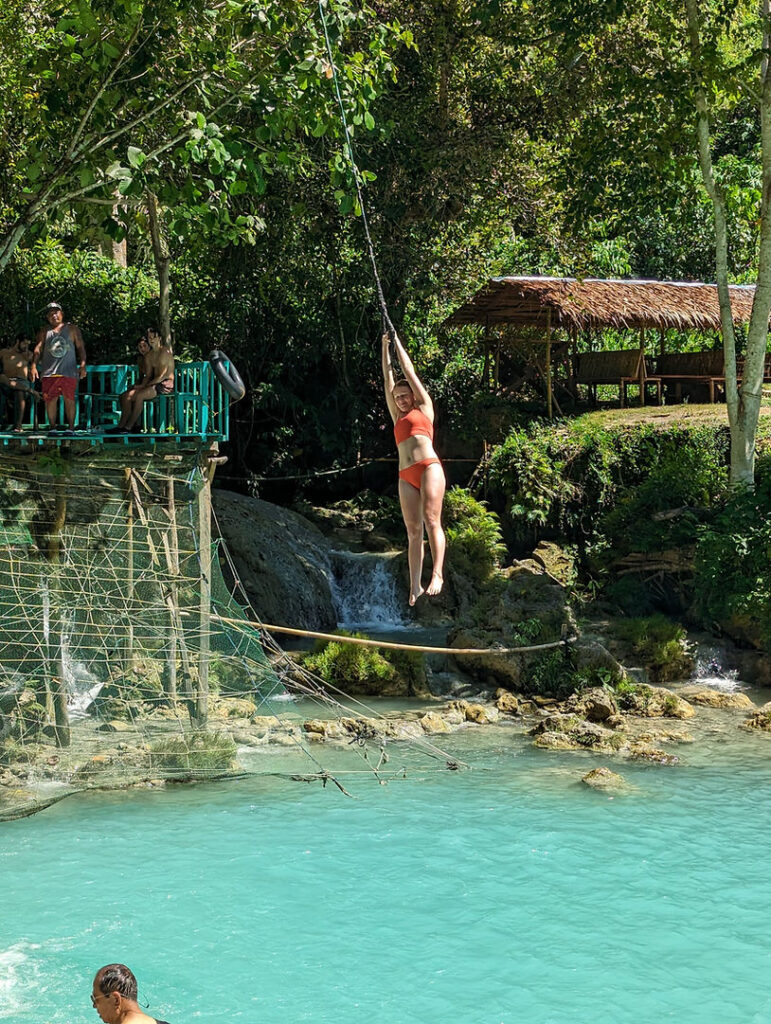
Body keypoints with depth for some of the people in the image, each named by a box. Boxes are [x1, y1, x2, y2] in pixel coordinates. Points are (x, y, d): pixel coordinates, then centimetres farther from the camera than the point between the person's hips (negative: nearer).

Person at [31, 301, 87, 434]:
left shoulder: (72, 329, 11)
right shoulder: (44, 332, 13)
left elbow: (80, 348, 8)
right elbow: (37, 349, 5)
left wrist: (82, 365, -4)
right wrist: (34, 366, -9)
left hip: (68, 372, -1)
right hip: (49, 372, 1)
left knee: (69, 399, -4)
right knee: (50, 400, -1)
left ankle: (71, 427, 1)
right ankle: (52, 427, 8)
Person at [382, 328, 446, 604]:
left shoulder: (423, 408, 15)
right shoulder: (398, 417, 26)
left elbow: (409, 370, 20)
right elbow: (388, 378, 30)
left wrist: (398, 343, 30)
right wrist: (385, 347, 33)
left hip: (428, 467, -5)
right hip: (406, 476, 5)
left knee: (431, 521, -16)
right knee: (413, 530, -1)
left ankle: (437, 575, -23)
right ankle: (415, 586, -6)